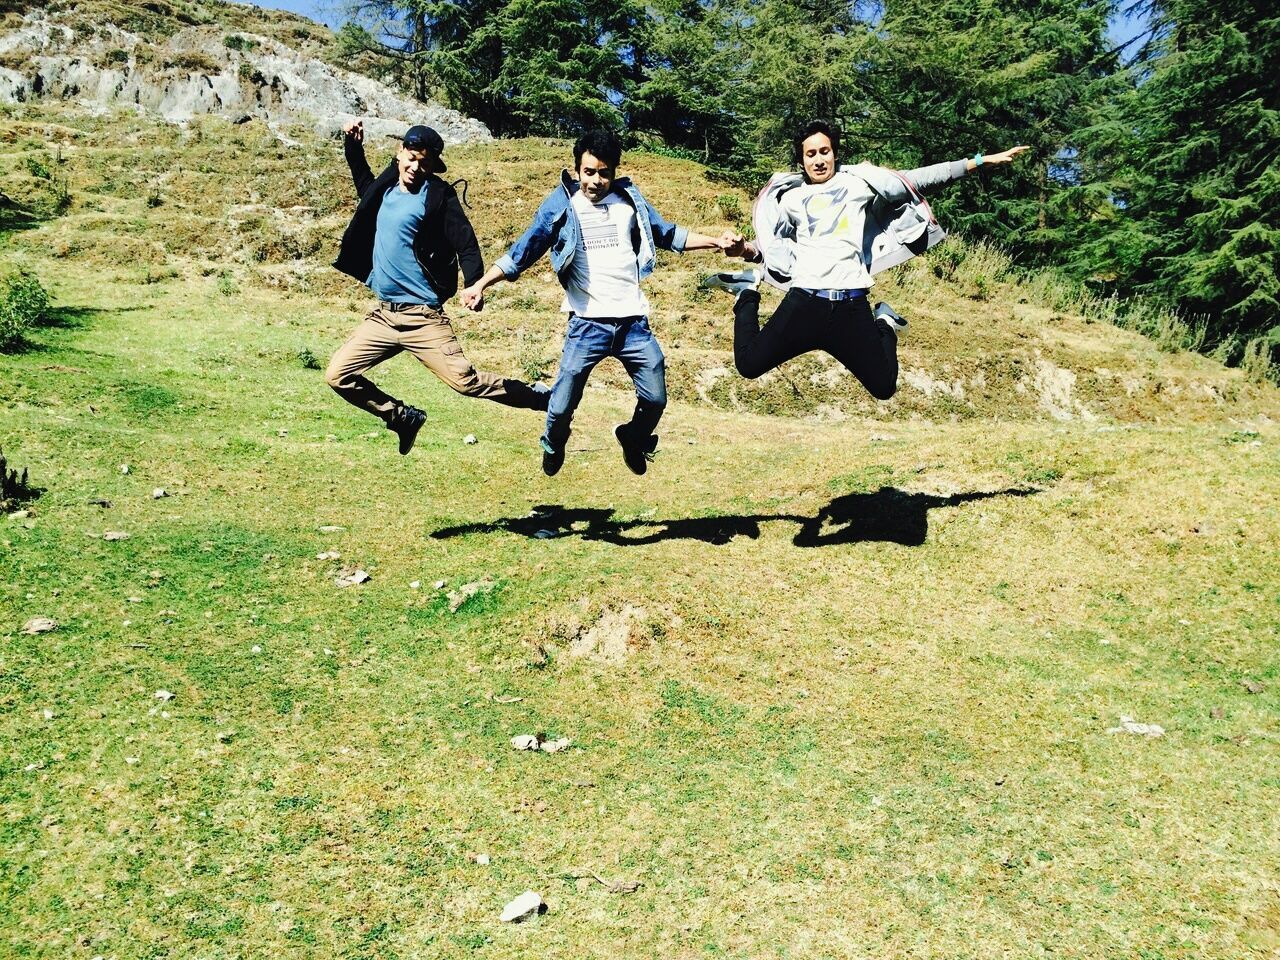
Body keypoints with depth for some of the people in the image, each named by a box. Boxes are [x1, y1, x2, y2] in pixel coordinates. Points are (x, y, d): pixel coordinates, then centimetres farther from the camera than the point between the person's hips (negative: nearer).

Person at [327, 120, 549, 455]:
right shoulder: (386, 188, 12)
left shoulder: (437, 196, -7)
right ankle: (404, 417, 20)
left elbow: (465, 243, -16)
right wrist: (353, 144, 26)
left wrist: (474, 284, -33)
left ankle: (540, 398, 8)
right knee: (338, 375, 2)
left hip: (423, 317, -6)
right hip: (383, 314, 6)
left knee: (464, 379, -12)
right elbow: (364, 184, 36)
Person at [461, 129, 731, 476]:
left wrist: (715, 241, 11)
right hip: (587, 325, -2)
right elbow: (523, 252, -3)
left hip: (634, 322, 3)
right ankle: (553, 447, 34)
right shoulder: (560, 205, -2)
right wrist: (481, 284, -12)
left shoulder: (630, 199, 6)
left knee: (655, 399, 7)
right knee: (561, 406, -1)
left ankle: (633, 439, 40)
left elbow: (667, 235, 17)